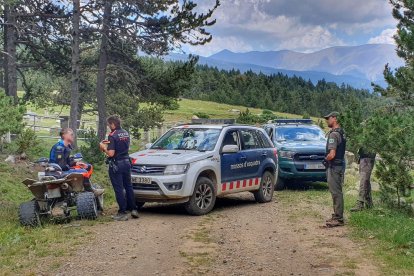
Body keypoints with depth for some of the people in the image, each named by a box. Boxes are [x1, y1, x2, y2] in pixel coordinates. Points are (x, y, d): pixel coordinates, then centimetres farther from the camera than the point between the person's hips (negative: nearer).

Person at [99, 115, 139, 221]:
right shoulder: (126, 133, 8)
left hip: (116, 165, -7)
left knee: (119, 189, -1)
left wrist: (103, 147, -4)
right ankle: (133, 209, 18)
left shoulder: (112, 136, -17)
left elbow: (111, 153, -22)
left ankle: (123, 213, 2)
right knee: (128, 186, 16)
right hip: (126, 162, 7)